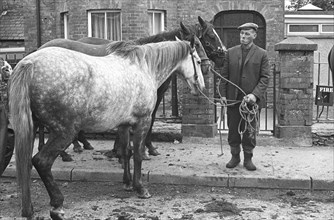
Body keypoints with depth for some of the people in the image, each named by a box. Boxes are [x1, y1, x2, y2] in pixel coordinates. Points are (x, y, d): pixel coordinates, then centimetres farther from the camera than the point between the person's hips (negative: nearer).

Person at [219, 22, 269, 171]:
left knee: (249, 131, 6)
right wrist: (223, 94, -1)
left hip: (251, 99, -2)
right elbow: (224, 75, 8)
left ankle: (248, 158, 20)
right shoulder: (231, 52, 7)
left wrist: (255, 94, -17)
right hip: (233, 98, 2)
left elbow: (264, 78, -4)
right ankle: (235, 157, 24)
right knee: (233, 130, 9)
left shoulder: (261, 54, 1)